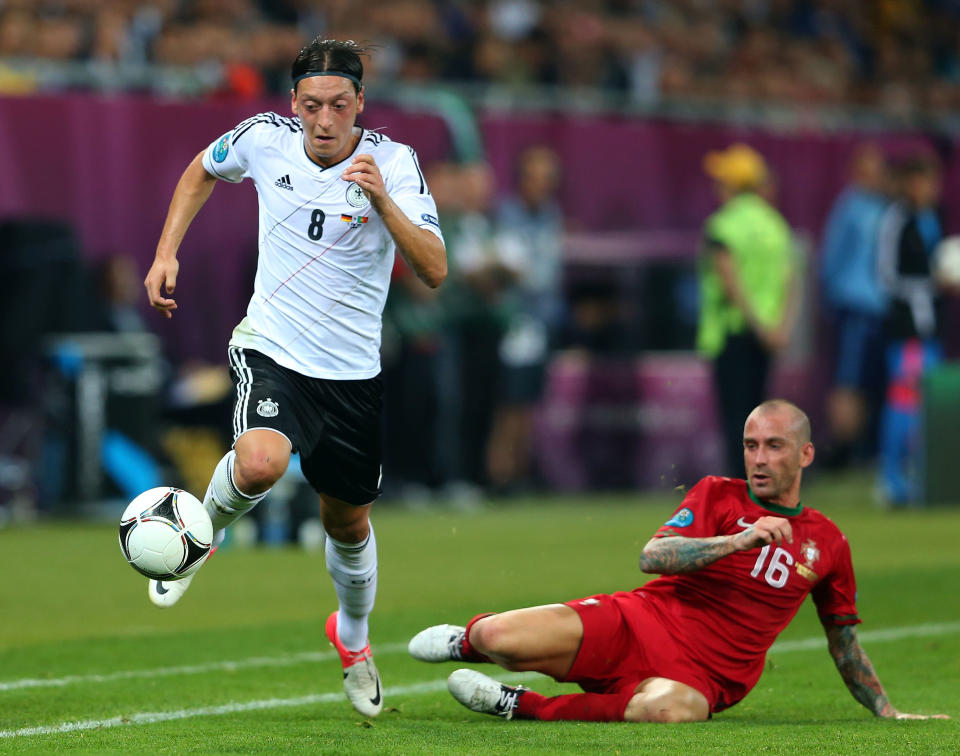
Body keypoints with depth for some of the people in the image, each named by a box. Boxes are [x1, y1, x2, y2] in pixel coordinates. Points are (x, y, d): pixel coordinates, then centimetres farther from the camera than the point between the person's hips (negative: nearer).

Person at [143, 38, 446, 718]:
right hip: (271, 350, -1)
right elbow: (202, 171, 16)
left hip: (353, 373, 1)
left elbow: (434, 271, -21)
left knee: (348, 521, 15)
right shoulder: (265, 139, -8)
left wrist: (381, 201, -34)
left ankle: (353, 636, 46)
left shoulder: (393, 163, -13)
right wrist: (166, 254, 7)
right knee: (260, 463, -32)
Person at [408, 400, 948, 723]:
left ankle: (521, 706, -22)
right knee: (497, 637, -23)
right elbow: (653, 556, -8)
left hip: (701, 677, 0)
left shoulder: (828, 544, 14)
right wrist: (739, 541, -19)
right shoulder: (717, 495, 8)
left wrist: (887, 712, 21)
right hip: (643, 622, 0)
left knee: (673, 711, -42)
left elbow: (845, 642, 25)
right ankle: (472, 639, 20)